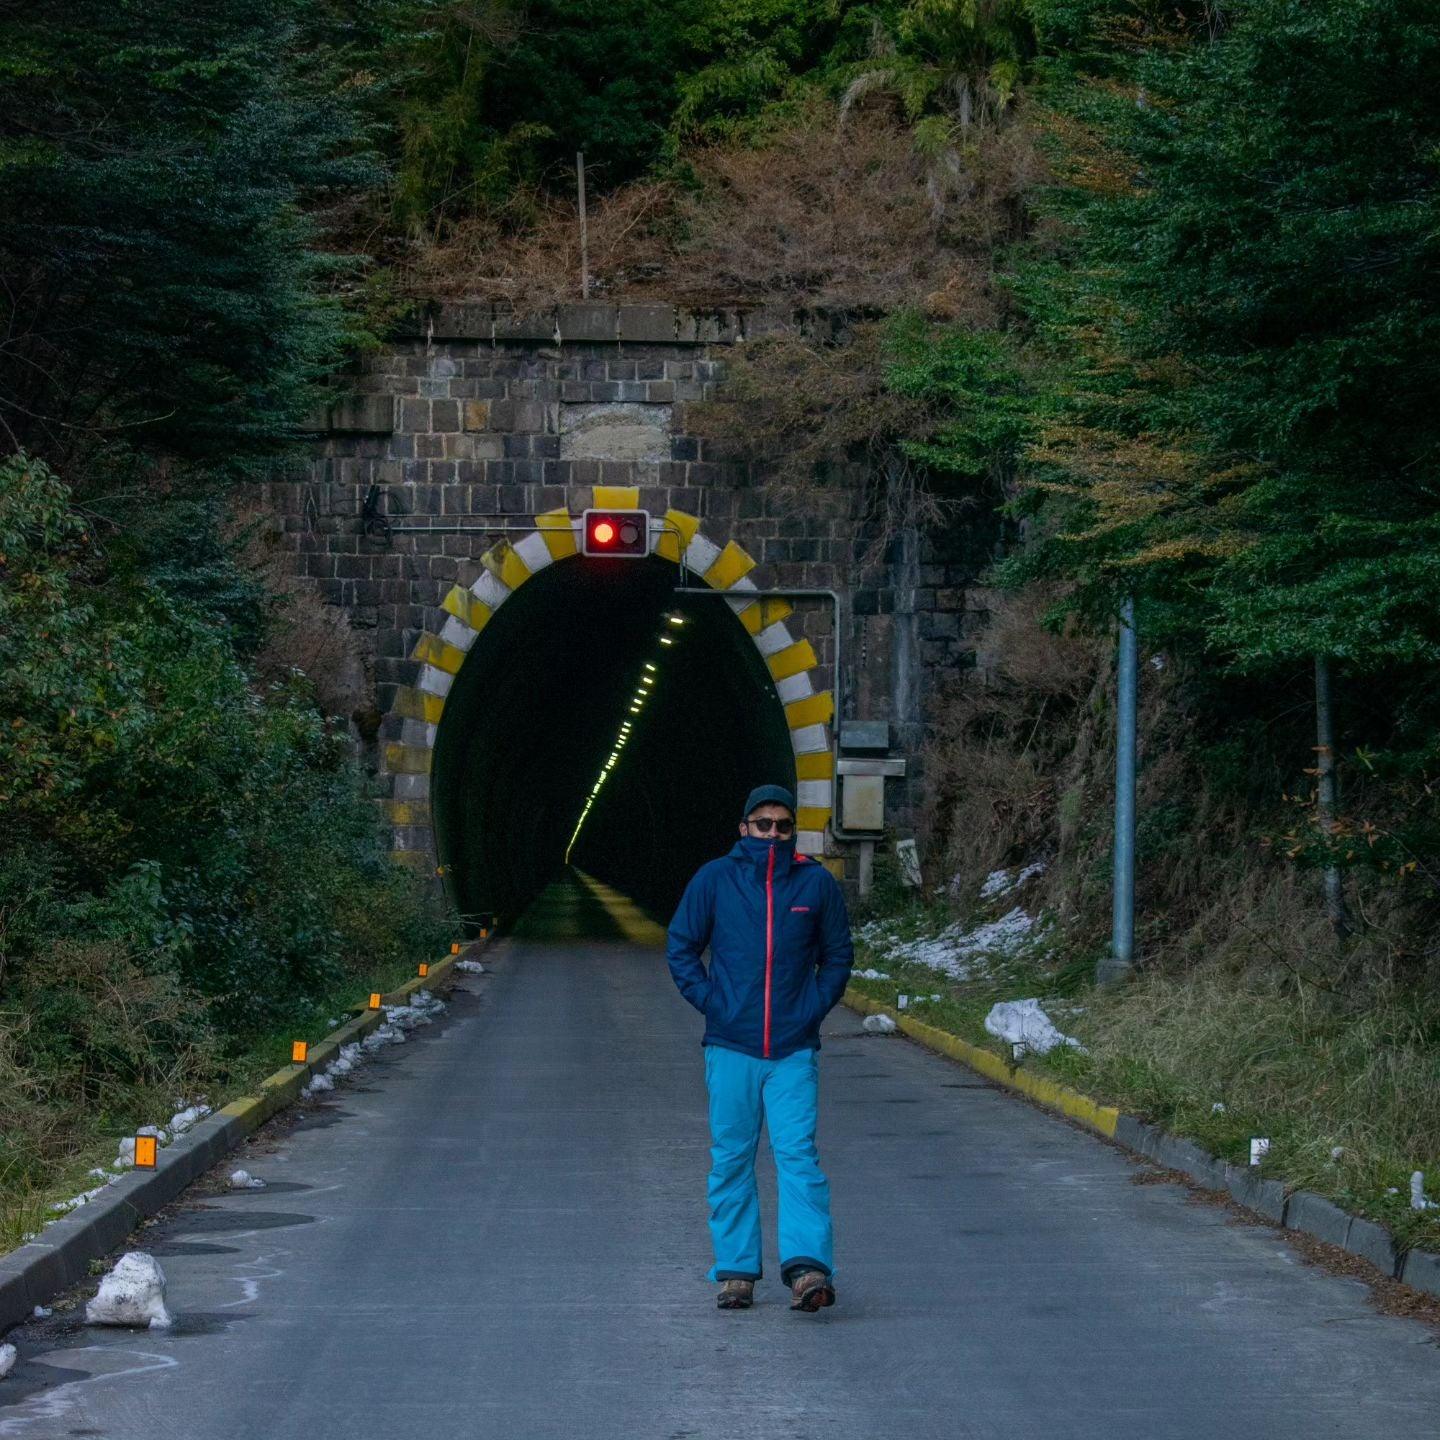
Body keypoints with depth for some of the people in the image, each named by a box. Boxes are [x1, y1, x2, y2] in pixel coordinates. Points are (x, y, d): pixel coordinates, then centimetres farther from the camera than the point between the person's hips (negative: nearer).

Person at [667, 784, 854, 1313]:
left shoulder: (817, 883, 4)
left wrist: (816, 1006, 1)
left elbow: (838, 953, 14)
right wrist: (711, 1003, -1)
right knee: (731, 1160, 4)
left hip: (794, 1050, -1)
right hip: (730, 1048, 1)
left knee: (798, 1154, -10)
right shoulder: (714, 879, 2)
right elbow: (680, 948, 9)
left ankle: (808, 1266, -17)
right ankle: (736, 1270, 10)